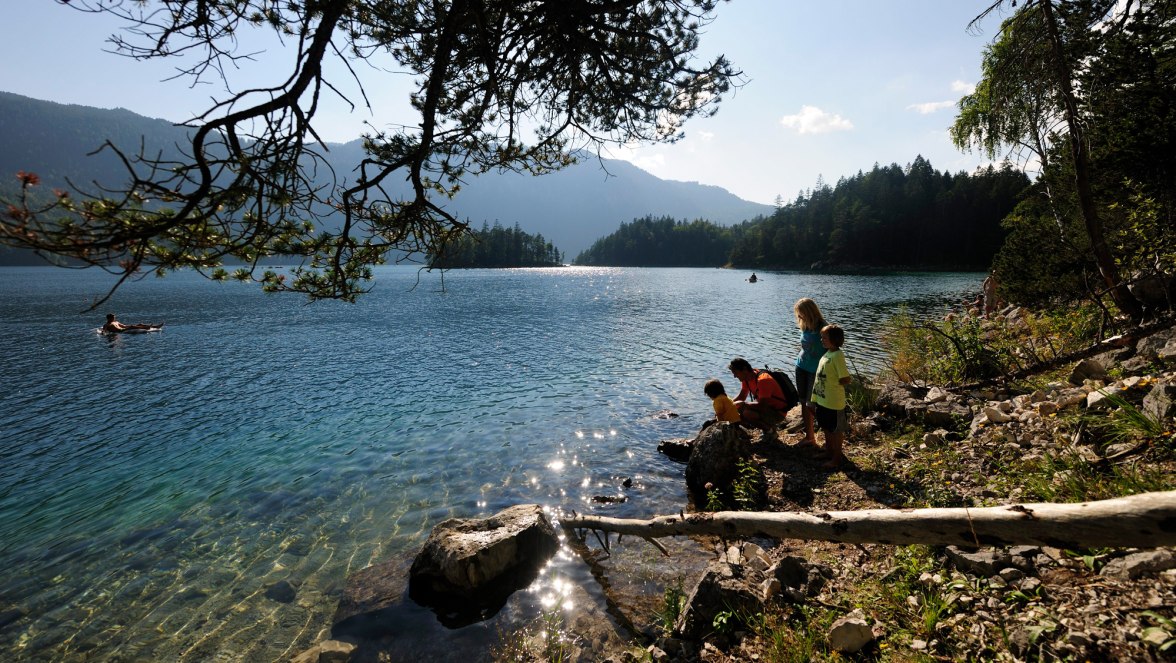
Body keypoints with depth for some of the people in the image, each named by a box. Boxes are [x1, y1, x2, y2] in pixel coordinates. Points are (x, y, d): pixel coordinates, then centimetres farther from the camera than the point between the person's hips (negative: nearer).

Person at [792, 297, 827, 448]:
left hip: (816, 371, -7)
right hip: (802, 367, 7)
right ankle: (809, 436, 22)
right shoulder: (805, 327, 3)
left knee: (812, 405, -4)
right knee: (804, 403, 11)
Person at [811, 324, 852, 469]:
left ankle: (837, 457, 23)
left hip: (833, 402, -9)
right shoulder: (827, 353, 5)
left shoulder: (837, 356, -21)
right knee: (826, 428, 23)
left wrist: (834, 385, -10)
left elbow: (846, 379, -23)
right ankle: (829, 452, 40)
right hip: (822, 400, 9)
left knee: (836, 430, 8)